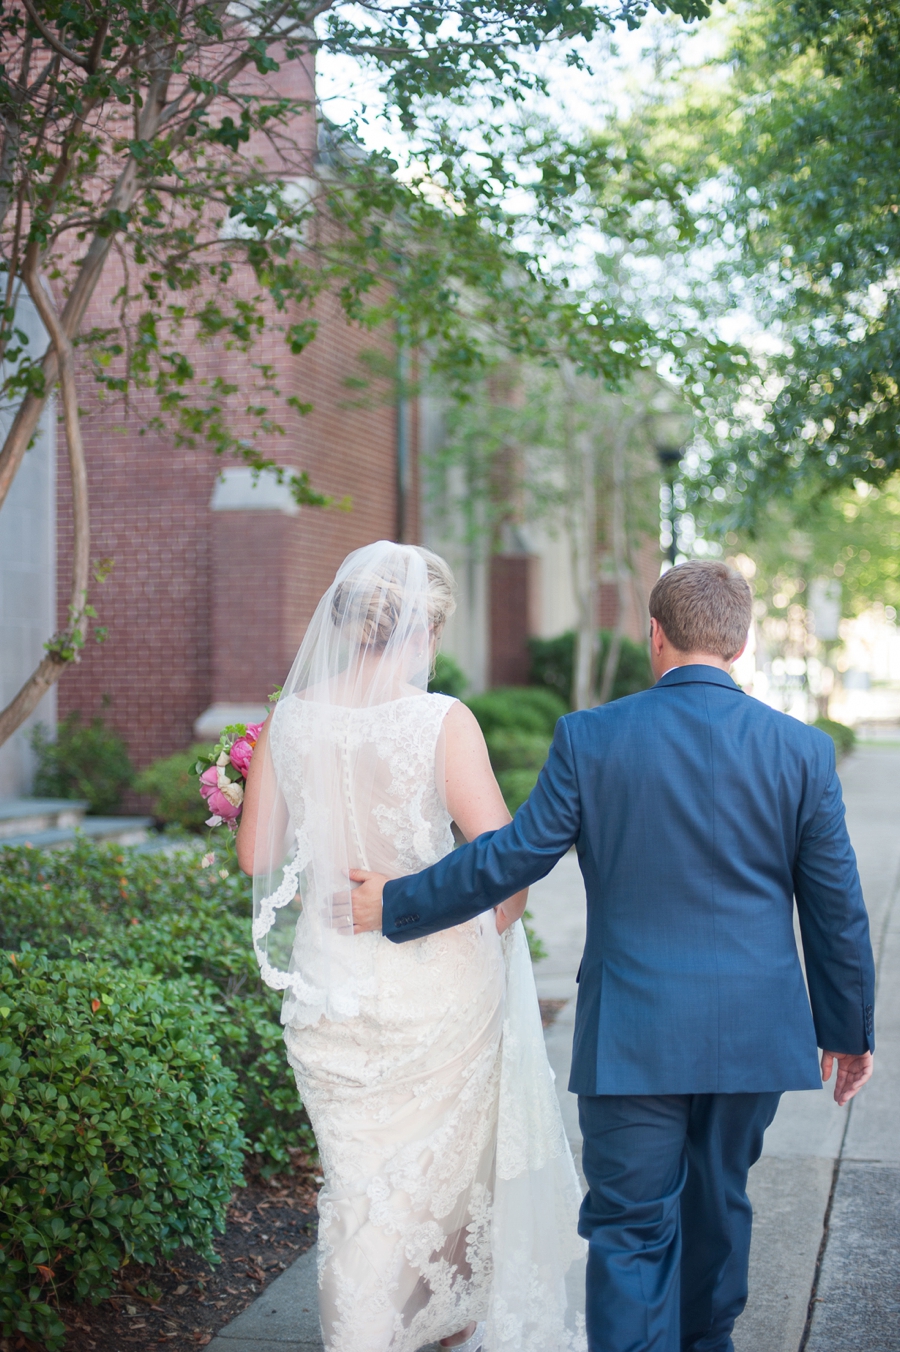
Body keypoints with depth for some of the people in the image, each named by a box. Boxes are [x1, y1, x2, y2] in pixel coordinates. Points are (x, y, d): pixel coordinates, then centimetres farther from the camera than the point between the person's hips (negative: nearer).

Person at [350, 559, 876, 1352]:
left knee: (630, 1227, 5)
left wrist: (395, 906, 8)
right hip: (754, 1030, 3)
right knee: (718, 1203, 23)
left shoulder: (590, 738, -9)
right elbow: (836, 908, 1)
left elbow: (512, 856, -6)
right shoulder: (802, 749, -4)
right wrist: (849, 1029, 13)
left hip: (633, 1034, -3)